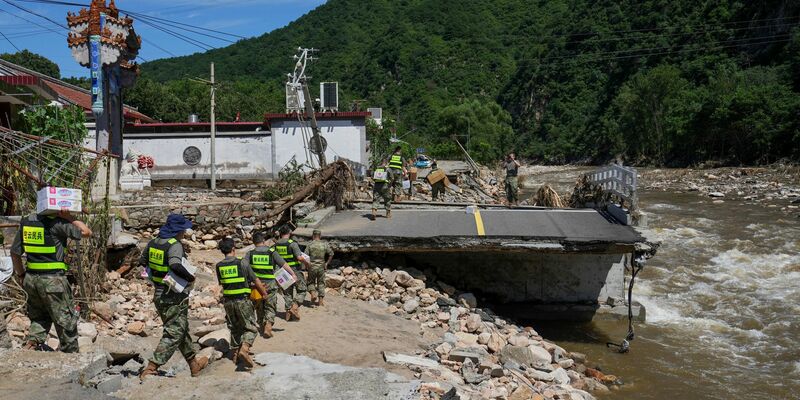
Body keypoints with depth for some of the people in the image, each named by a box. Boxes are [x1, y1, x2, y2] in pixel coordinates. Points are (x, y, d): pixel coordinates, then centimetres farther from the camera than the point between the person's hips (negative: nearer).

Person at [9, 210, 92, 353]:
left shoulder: (26, 222, 5)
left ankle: (32, 342, 5)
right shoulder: (57, 223, -15)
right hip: (53, 279, -6)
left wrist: (20, 274, 19)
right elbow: (86, 232, -11)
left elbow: (15, 252, 10)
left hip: (31, 278, 6)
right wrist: (69, 217, -10)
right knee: (66, 320, 7)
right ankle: (70, 352, 15)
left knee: (39, 317, 24)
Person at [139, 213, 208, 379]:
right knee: (173, 334, 1)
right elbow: (175, 265, -36)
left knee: (182, 329, 20)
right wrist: (190, 278, -22)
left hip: (159, 296, 9)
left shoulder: (152, 243, 5)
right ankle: (151, 368, -5)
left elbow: (142, 262, 18)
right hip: (175, 297, -9)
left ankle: (194, 363, 32)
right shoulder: (175, 245, -19)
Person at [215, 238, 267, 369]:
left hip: (228, 301, 5)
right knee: (251, 328, 3)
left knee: (234, 328, 19)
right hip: (242, 300, -5)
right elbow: (256, 280, -5)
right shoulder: (241, 263, -10)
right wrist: (264, 293, 14)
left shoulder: (219, 266, 2)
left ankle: (235, 354, 22)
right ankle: (244, 348, -19)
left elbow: (222, 283, 13)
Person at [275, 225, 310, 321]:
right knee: (302, 290, 7)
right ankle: (295, 307, -10)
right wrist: (307, 263, -5)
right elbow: (300, 257, -22)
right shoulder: (292, 243, -15)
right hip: (295, 270, -5)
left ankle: (289, 312, 16)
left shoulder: (276, 245, 3)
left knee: (287, 292, 14)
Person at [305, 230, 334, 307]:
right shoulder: (325, 244, -1)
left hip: (312, 266, -1)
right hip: (321, 266, 1)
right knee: (321, 283, 11)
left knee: (311, 282, 16)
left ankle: (313, 293, -8)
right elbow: (331, 254, -1)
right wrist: (327, 263, 7)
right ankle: (321, 301, 11)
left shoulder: (310, 244, -6)